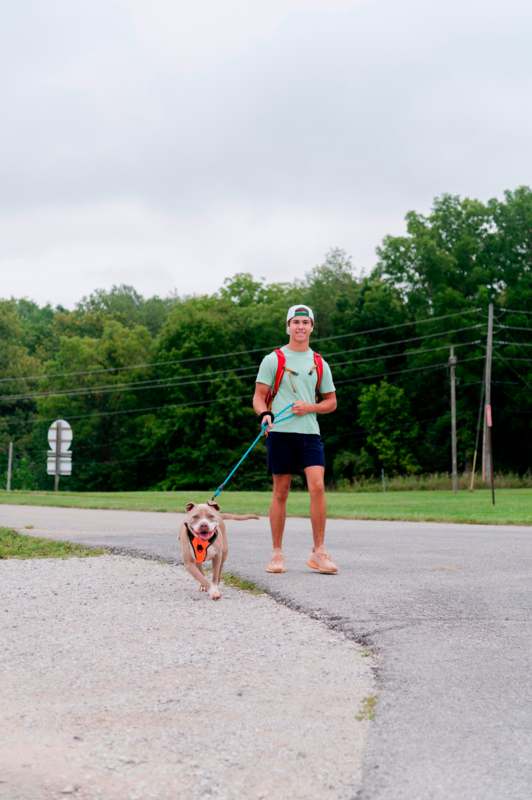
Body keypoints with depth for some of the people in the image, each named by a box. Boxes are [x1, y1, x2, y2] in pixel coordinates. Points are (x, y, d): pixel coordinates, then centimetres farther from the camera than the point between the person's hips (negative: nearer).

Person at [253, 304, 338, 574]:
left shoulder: (319, 364, 13)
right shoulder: (273, 360, 5)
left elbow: (331, 402, 18)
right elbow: (259, 396, 4)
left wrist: (310, 407, -2)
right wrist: (265, 414, -17)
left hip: (309, 432, 2)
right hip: (280, 432, -2)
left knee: (318, 486, -13)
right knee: (280, 492, 1)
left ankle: (318, 552, -6)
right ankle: (277, 554, 11)